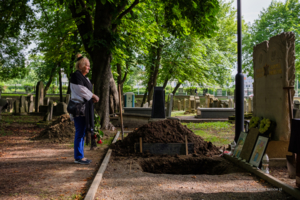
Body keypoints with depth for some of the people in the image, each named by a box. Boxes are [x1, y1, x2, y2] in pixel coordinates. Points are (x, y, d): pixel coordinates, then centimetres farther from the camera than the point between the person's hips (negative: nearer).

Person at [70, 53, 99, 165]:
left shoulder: (84, 77, 19)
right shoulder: (76, 75, -11)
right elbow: (81, 90, -19)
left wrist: (92, 97, 5)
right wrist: (93, 96, -11)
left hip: (84, 108, 10)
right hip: (79, 108, -10)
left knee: (82, 132, 12)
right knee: (80, 132, -6)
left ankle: (80, 156, 19)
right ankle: (78, 157, 1)